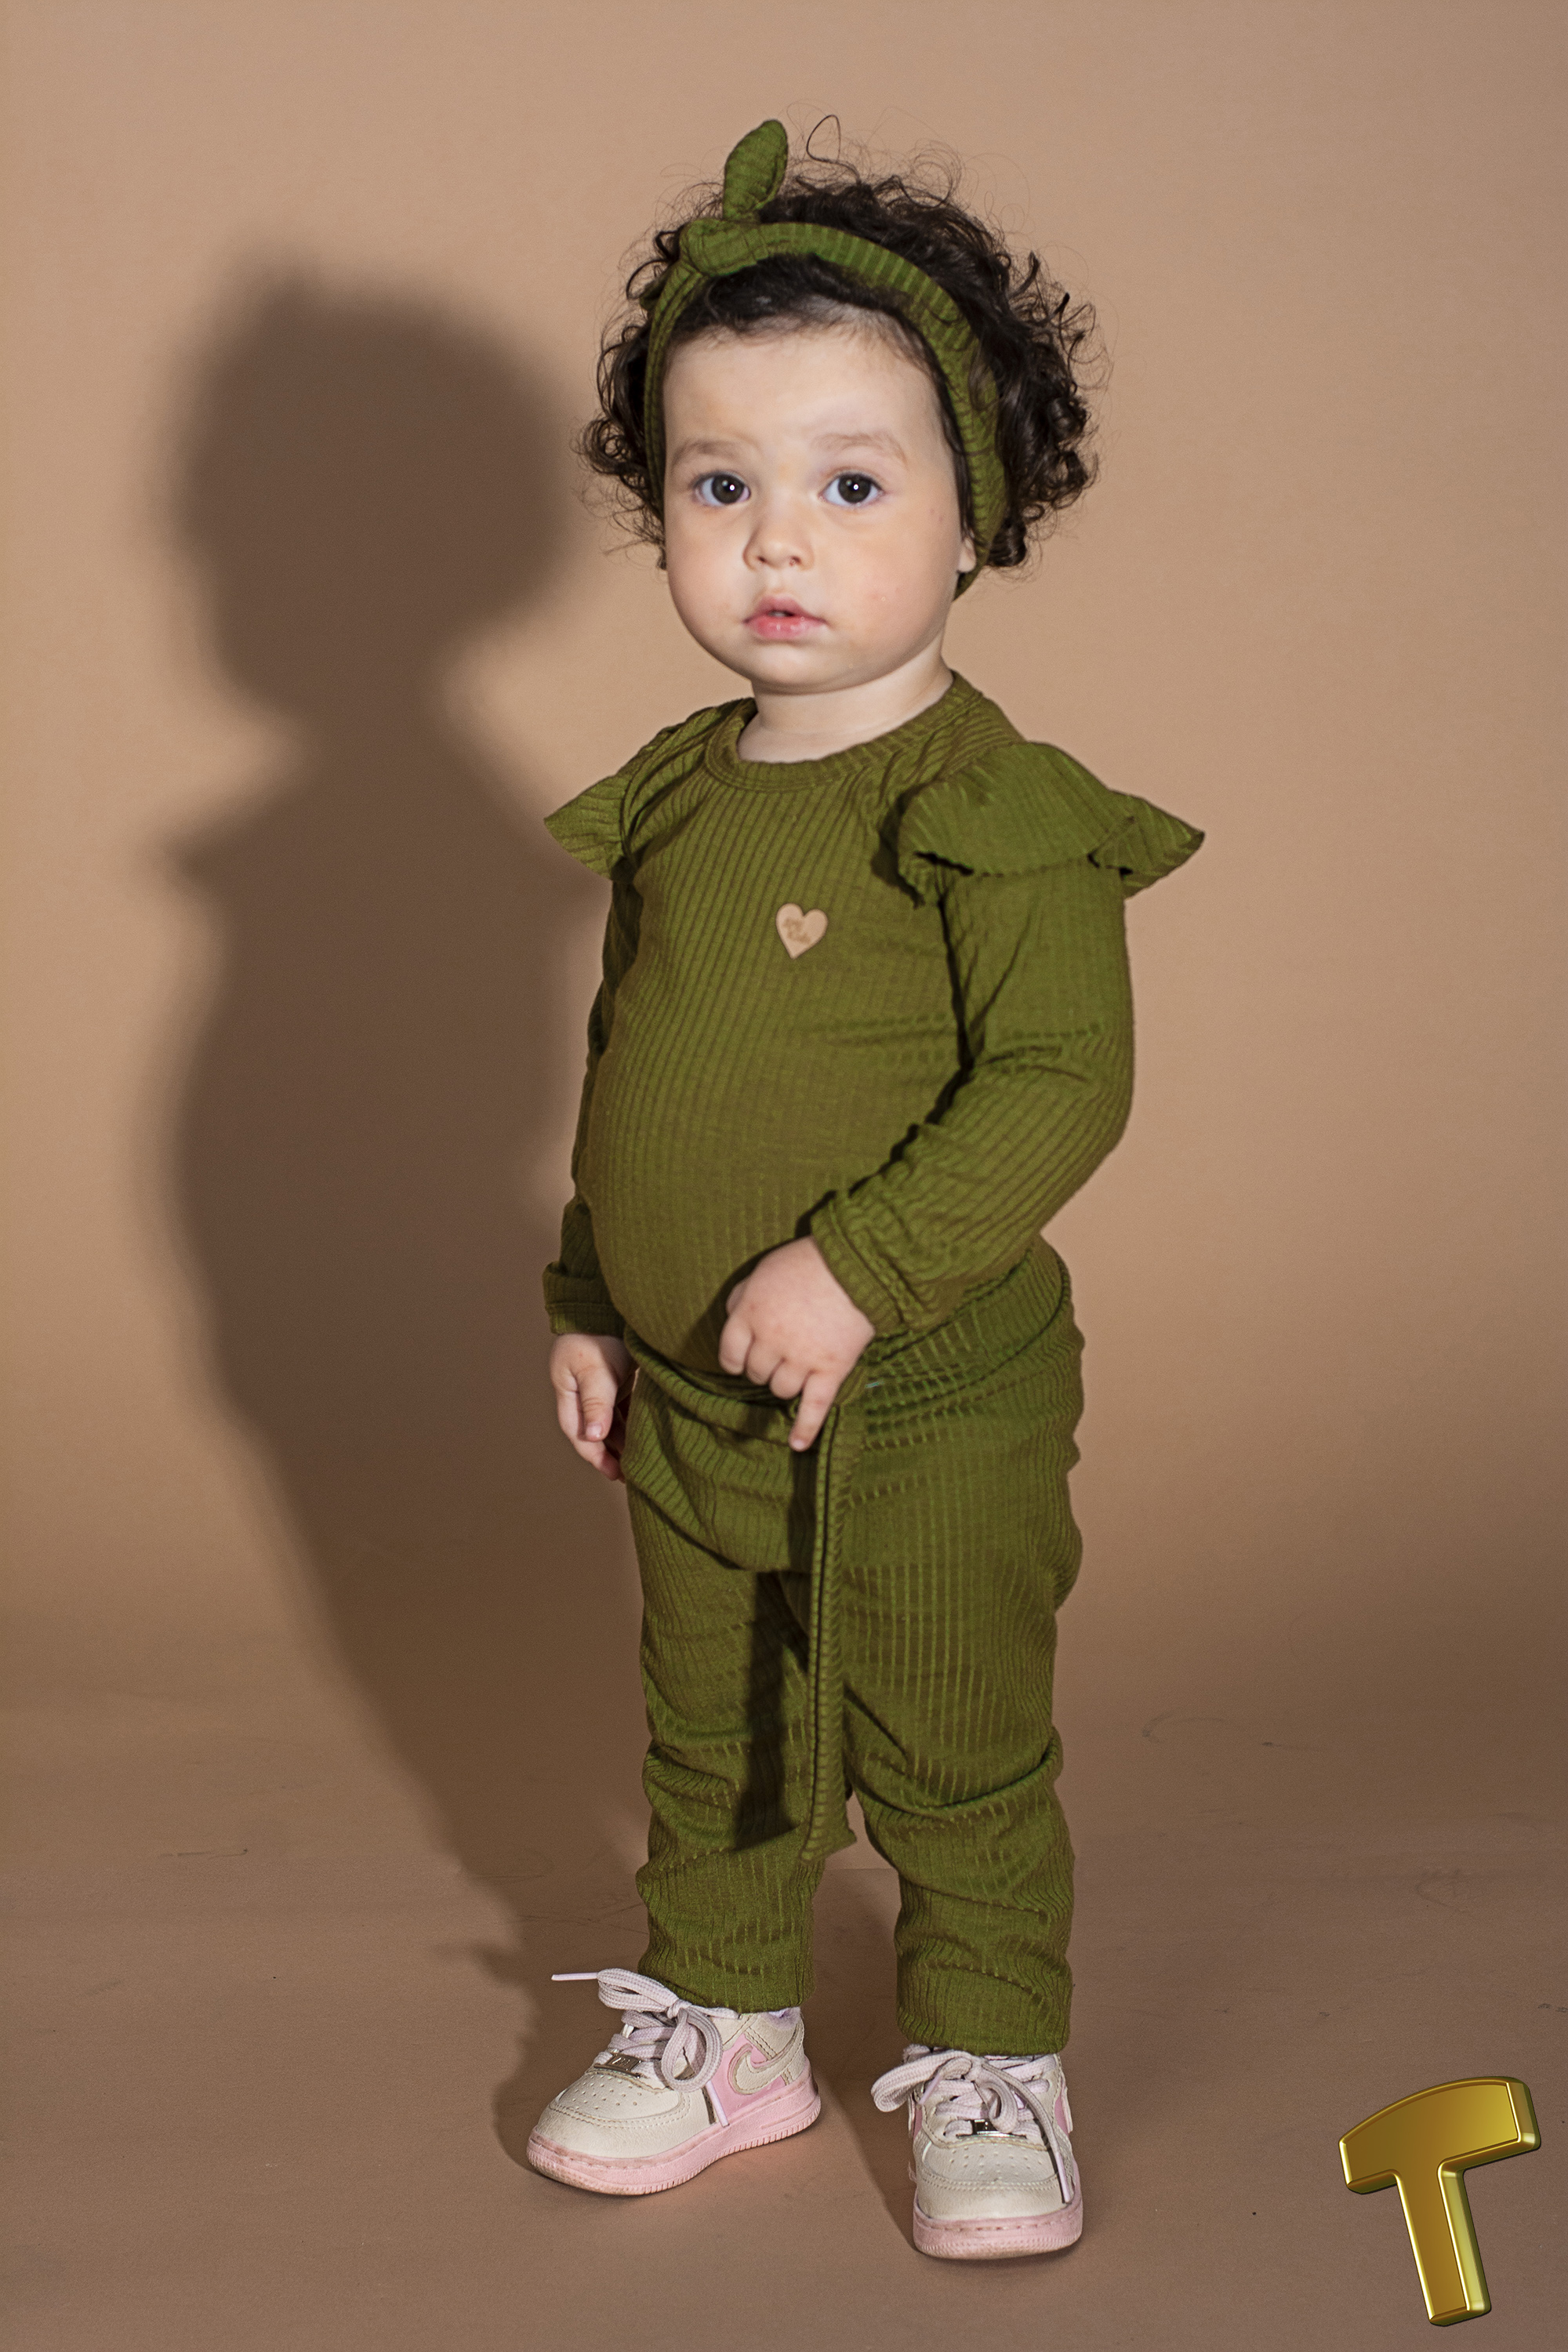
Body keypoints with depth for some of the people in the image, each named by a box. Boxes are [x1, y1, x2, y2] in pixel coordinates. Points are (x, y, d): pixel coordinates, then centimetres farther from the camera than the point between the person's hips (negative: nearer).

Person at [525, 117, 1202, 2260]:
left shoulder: (999, 814, -17)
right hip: (689, 1397, 7)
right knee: (711, 1743, 20)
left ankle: (991, 2064, 27)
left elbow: (1062, 1085, -22)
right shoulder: (671, 801, 5)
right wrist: (588, 1296, 14)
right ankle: (720, 2023, 40)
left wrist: (858, 1267, -29)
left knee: (954, 1757, 6)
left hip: (934, 1397, -6)